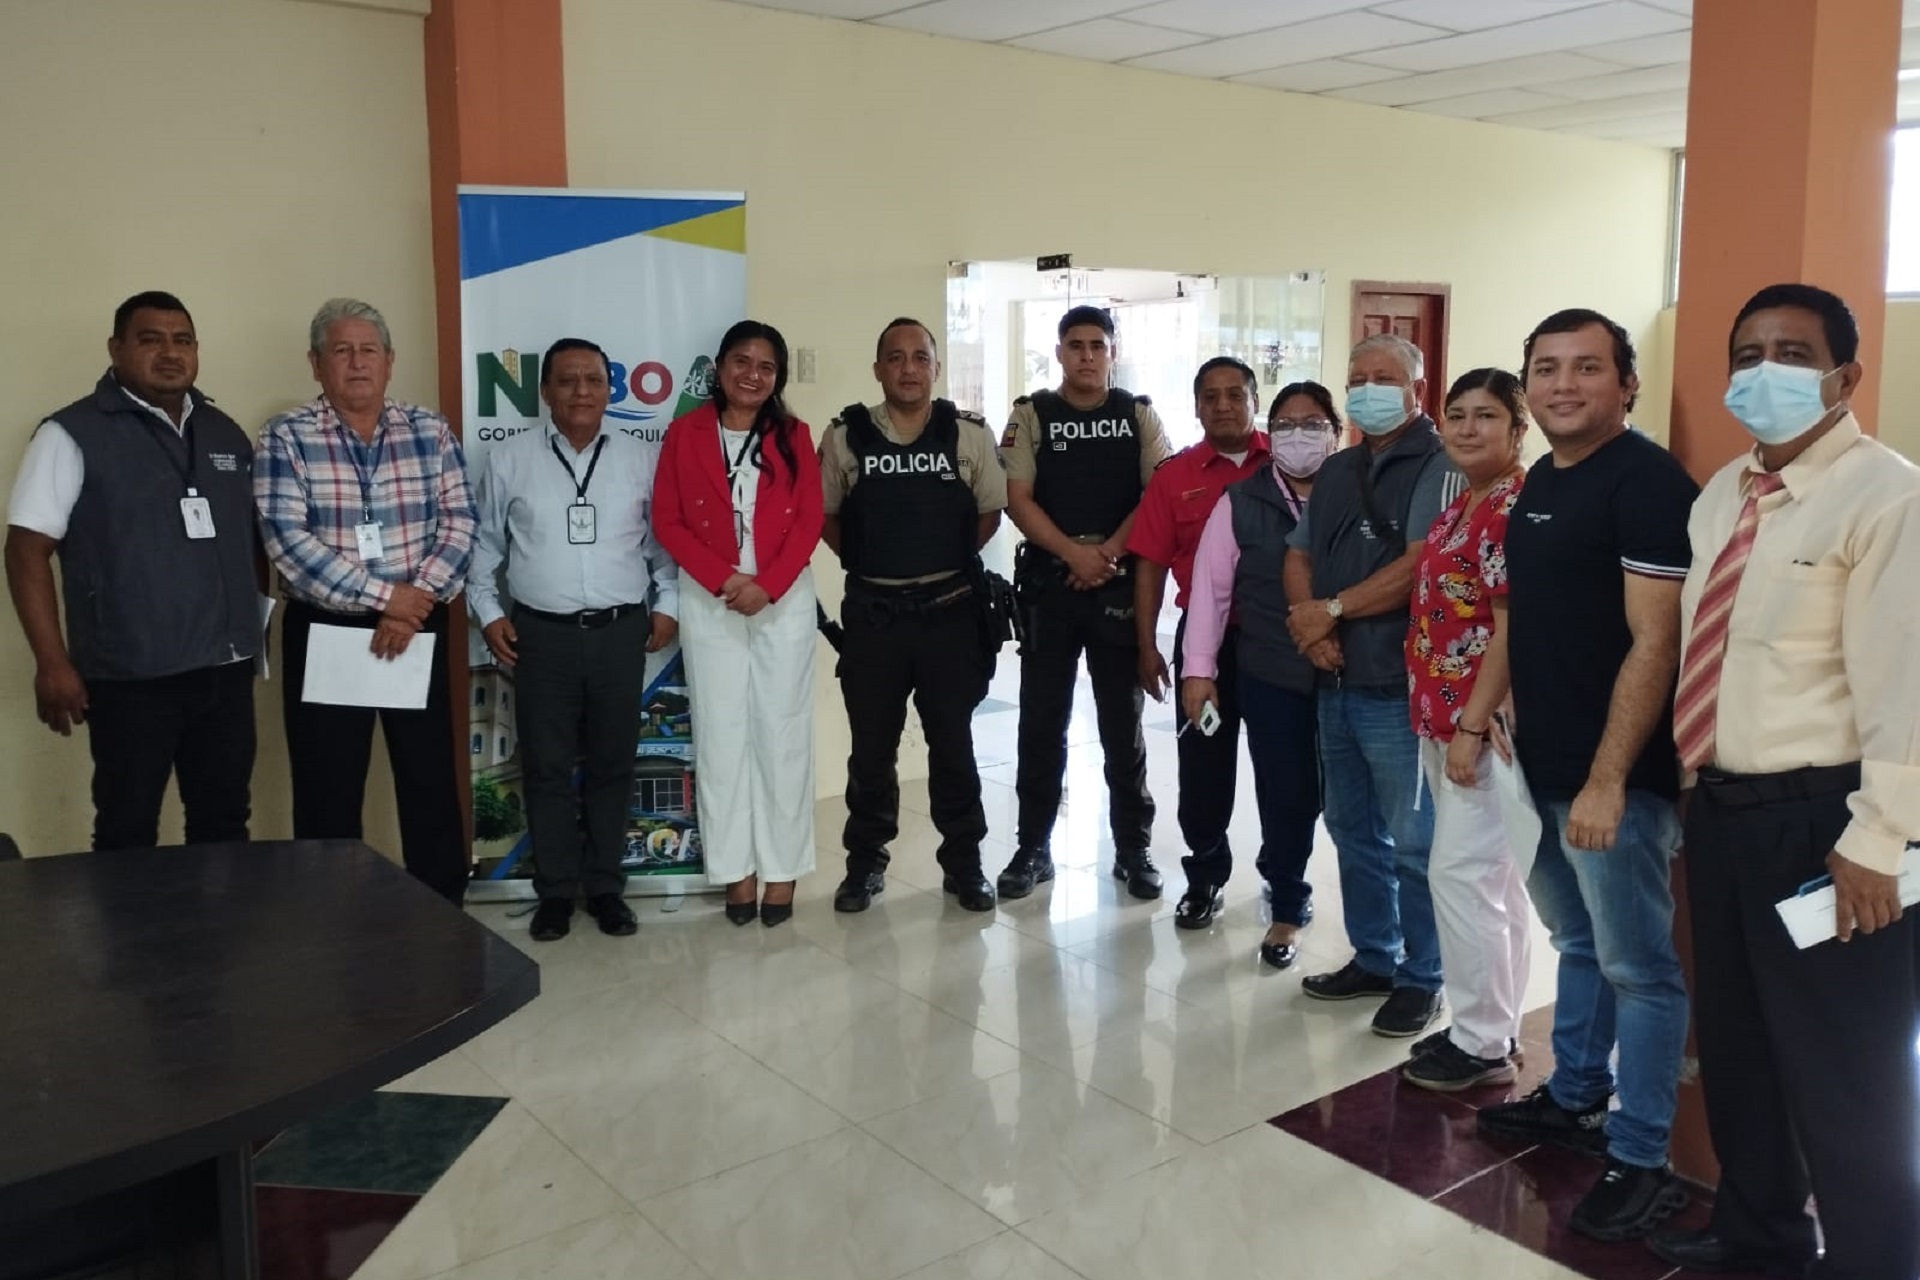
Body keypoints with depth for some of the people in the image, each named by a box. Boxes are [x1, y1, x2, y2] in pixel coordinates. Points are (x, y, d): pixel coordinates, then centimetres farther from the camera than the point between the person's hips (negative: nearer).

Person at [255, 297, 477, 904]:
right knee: (328, 792, 5)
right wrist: (384, 595, -17)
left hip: (419, 630, 2)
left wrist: (415, 603, -14)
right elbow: (286, 540, -13)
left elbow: (459, 526, -1)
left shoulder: (431, 431, 5)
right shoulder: (285, 438, -3)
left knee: (431, 781, 8)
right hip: (324, 633, -2)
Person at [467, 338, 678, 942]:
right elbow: (483, 544, 8)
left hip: (621, 631, 1)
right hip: (542, 633, 0)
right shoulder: (508, 460, 2)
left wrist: (667, 604, 3)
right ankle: (555, 891, 17)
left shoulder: (642, 458, 4)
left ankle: (605, 886, 21)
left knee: (611, 764, 8)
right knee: (547, 767, 5)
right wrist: (488, 611, 2)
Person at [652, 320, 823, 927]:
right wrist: (724, 579, -14)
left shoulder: (793, 435, 4)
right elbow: (667, 521, -2)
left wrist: (766, 584, -15)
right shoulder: (685, 433, 2)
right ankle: (736, 867, 14)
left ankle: (783, 867, 13)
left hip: (785, 600, 0)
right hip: (709, 602, 0)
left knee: (783, 732, 3)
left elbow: (809, 521, -2)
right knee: (721, 734, 4)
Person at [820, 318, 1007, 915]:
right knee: (871, 746, 9)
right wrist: (869, 562, 4)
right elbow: (825, 516, 9)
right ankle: (865, 862, 23)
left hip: (950, 610, 0)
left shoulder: (970, 434, -1)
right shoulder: (845, 436, -1)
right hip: (872, 612, 0)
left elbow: (989, 513, 8)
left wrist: (947, 559, 5)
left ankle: (963, 862, 21)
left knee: (953, 743, 8)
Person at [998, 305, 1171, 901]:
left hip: (1122, 585, 0)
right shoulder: (1031, 415, 5)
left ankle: (1133, 848, 16)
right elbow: (1018, 500, -3)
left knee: (1123, 722, 6)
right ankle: (1033, 848, 14)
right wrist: (1075, 553, -15)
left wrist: (1108, 552, -14)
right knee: (1041, 723, 4)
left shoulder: (1139, 415, 7)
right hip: (1049, 584, 0)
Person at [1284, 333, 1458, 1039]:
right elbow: (1299, 557, 15)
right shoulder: (1337, 471, 16)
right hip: (1335, 682, 8)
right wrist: (1310, 623, -5)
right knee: (1353, 832, 16)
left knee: (1412, 841, 1)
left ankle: (1421, 978, 15)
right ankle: (1372, 958, 30)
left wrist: (1331, 610, -11)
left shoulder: (1439, 466, -8)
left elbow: (1420, 566, -19)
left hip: (1400, 688, -8)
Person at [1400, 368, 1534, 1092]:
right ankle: (1492, 1027, 25)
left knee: (1461, 873, -5)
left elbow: (1511, 629, -20)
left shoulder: (1515, 507, -16)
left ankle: (1483, 1044, 8)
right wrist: (1440, 720, 16)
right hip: (1443, 718, 10)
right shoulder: (1462, 508, 13)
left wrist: (1472, 727, -21)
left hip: (1483, 724, -10)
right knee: (1493, 877, 15)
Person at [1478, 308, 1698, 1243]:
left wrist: (1608, 779, -22)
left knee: (1637, 968, 3)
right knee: (1578, 946, 22)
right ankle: (1575, 1099, 37)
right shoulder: (1539, 482, 12)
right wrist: (1485, 718, 14)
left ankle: (1640, 1161, 14)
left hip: (1614, 776, -8)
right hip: (1540, 766, 8)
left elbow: (1653, 643, -19)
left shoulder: (1648, 482, -14)